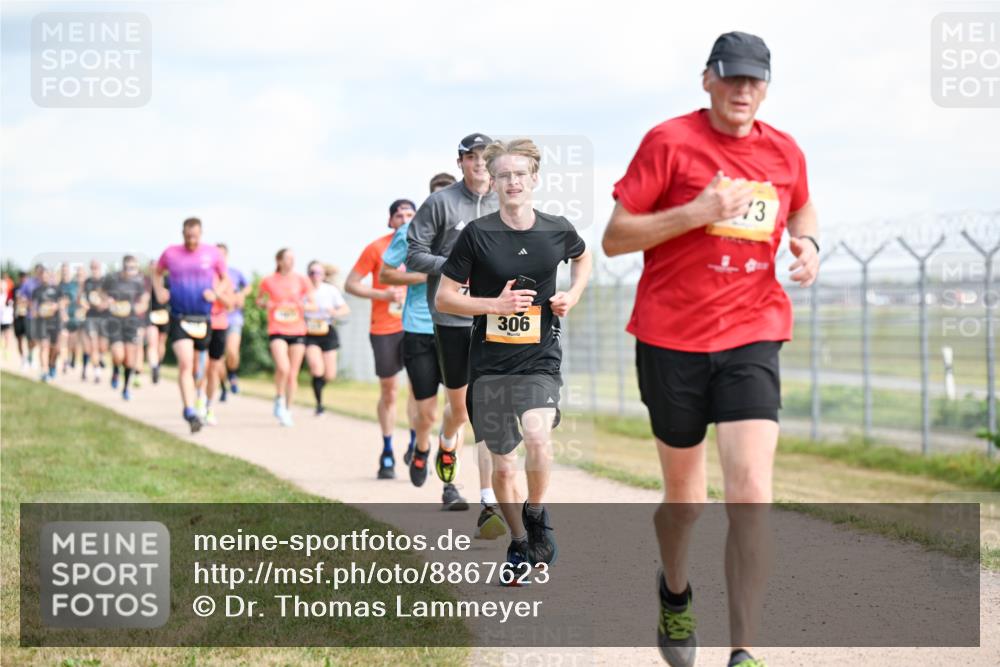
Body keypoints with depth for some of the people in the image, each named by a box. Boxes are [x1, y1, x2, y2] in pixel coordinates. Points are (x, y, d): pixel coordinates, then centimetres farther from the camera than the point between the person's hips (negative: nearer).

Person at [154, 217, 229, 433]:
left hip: (203, 318, 1)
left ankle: (189, 409, 32)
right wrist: (159, 292, 4)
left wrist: (215, 293, -6)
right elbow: (157, 273, 21)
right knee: (185, 363, -17)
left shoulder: (213, 253, 2)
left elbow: (225, 279, 13)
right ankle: (190, 411, -20)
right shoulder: (171, 253, 3)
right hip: (179, 318, -1)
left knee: (196, 366, 12)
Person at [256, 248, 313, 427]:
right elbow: (259, 300, 16)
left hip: (298, 332, 2)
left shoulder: (302, 280, 4)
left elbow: (313, 305, 8)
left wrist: (304, 306, -13)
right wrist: (265, 304, -6)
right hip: (277, 331, -2)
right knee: (283, 368, -23)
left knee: (293, 374, 5)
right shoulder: (269, 281, 0)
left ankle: (288, 410, 20)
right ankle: (279, 399, 3)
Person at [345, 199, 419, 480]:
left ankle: (415, 445, -4)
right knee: (388, 391, 4)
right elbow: (350, 284, -2)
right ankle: (387, 454, 15)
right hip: (384, 328, -2)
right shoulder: (376, 248, -3)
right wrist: (382, 295, -14)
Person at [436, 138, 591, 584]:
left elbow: (582, 257, 25)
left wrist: (573, 295, 6)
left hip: (540, 358, 0)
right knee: (502, 465, 7)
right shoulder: (477, 234, -6)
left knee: (537, 436, -28)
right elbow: (444, 297, -2)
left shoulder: (558, 231, 1)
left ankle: (537, 514, -1)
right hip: (489, 363, 0)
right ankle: (519, 544, 30)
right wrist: (495, 305, -15)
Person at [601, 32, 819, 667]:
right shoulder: (669, 141, -5)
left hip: (752, 337, 2)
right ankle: (675, 592, 45)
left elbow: (801, 207, 30)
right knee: (684, 494, 12)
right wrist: (695, 213, -19)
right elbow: (614, 238, -7)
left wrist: (808, 243, 7)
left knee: (752, 492, -15)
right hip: (672, 339, -2)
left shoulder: (785, 152, 7)